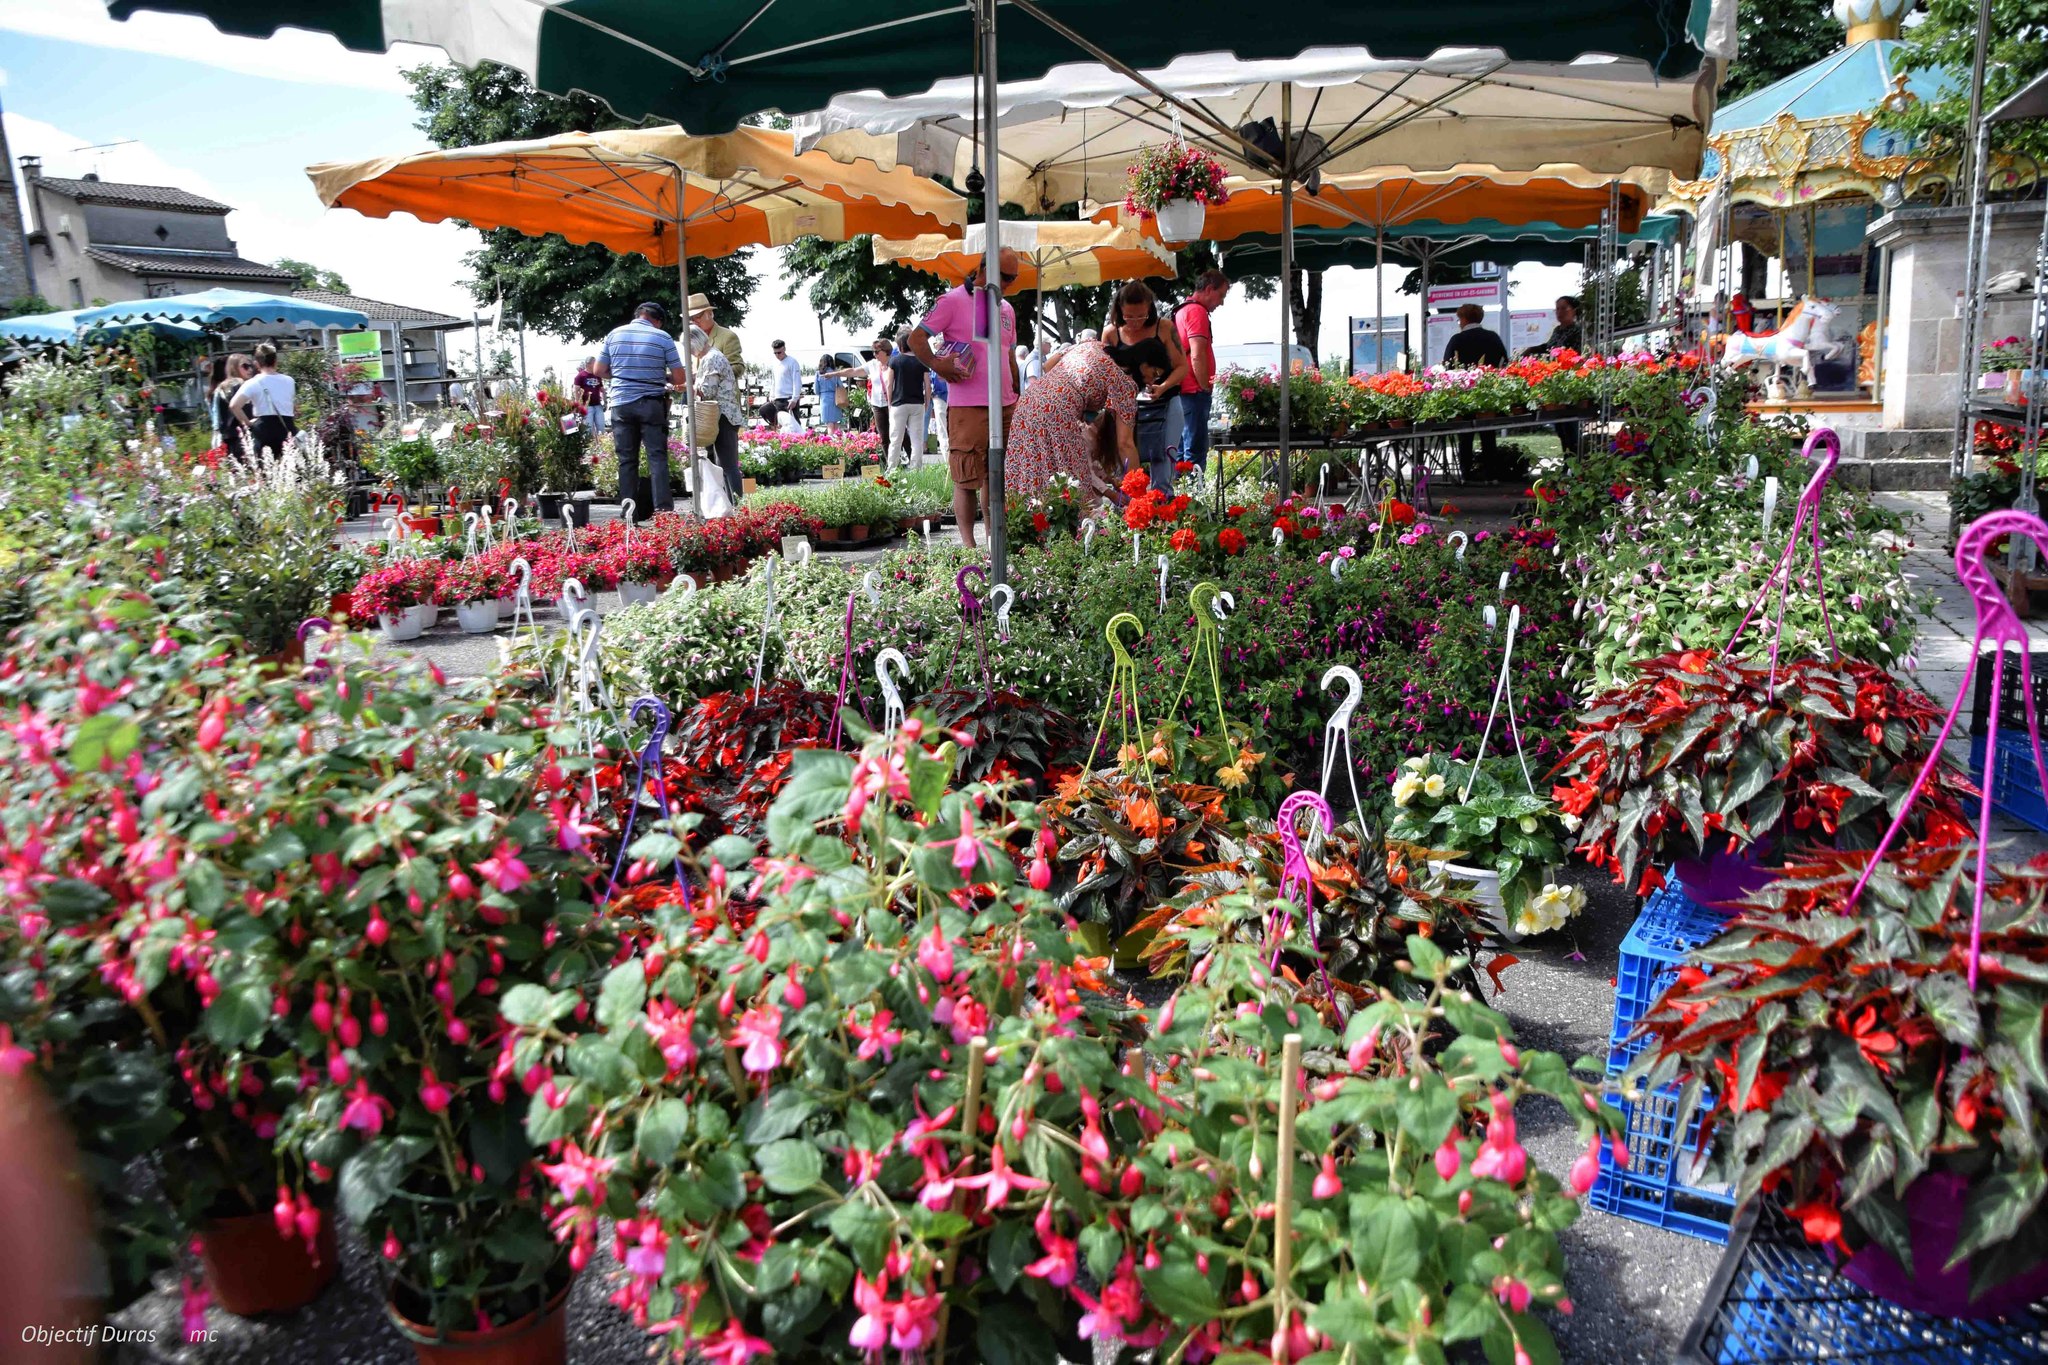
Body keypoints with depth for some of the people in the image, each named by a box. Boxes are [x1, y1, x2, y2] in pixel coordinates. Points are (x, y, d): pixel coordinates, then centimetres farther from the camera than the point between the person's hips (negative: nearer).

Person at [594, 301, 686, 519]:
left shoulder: (614, 334, 7)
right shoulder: (663, 337, -1)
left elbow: (598, 371, 9)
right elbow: (679, 378, -1)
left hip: (621, 404, 2)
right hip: (652, 404, -2)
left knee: (627, 460, 6)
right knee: (657, 457, -1)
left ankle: (630, 511, 7)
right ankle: (663, 508, -7)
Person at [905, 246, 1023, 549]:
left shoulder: (1007, 309, 19)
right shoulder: (953, 301, -3)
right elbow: (916, 337, -6)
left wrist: (1017, 396, 21)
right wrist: (937, 365, -18)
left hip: (1005, 406, 7)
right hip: (967, 407, -7)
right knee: (967, 478, -6)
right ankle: (968, 544, -1)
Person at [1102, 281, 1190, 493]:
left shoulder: (1164, 330, -1)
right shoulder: (1111, 335, 4)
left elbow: (1182, 367, -1)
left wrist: (1163, 387, -19)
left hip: (1162, 410, -2)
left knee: (1162, 481, -5)